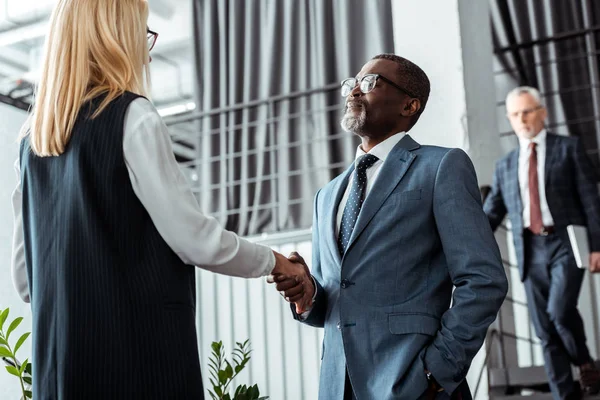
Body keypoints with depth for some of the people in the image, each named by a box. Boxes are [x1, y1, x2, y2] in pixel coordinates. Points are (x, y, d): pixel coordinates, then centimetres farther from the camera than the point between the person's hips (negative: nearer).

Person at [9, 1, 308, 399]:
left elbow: (24, 274, 13)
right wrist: (274, 262, 5)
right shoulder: (132, 117, -8)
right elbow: (196, 240, -11)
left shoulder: (33, 137, 11)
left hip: (61, 359, 7)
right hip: (140, 352, -6)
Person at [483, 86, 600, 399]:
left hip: (565, 243, -4)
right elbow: (491, 214, 16)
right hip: (530, 251, 4)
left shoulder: (568, 148, 7)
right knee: (545, 331, 2)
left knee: (559, 309, -23)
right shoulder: (505, 166, 16)